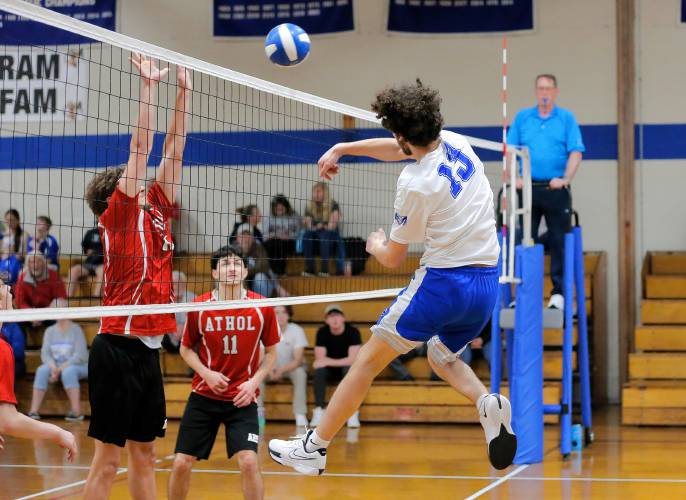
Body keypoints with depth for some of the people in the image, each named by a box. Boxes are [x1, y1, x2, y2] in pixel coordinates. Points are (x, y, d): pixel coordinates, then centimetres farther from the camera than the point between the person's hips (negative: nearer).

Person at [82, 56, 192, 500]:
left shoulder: (156, 212, 14)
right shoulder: (118, 215, -4)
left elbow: (173, 151, 14)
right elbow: (141, 147, -8)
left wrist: (185, 90, 12)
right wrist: (149, 85, -7)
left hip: (148, 351, 8)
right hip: (118, 350, -8)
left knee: (144, 455, 12)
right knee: (108, 459, -5)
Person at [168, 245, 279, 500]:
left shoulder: (262, 308, -6)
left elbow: (271, 352, 6)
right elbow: (186, 348, 7)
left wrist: (254, 381, -9)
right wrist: (206, 373, -10)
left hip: (242, 398, -1)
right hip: (203, 396, 1)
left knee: (248, 461, -16)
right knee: (181, 463, -1)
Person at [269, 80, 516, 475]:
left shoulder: (416, 184, -17)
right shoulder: (456, 143, 3)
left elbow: (393, 258, -3)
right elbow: (399, 150, 24)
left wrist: (375, 245, 19)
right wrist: (341, 148, 28)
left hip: (443, 281, -7)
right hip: (487, 284, 7)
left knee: (369, 359, 6)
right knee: (442, 359, 28)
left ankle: (314, 448, 10)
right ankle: (489, 404, -3)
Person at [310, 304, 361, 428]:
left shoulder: (353, 332, -16)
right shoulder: (322, 332, -10)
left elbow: (353, 360, -25)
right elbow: (319, 359, -17)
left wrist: (328, 361, -27)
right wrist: (343, 361, -25)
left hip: (347, 369, -2)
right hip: (329, 371, 2)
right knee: (319, 370, -31)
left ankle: (352, 412, -35)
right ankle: (319, 411, -32)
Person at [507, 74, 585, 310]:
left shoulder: (567, 118, 5)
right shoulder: (522, 118, 10)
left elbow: (576, 152, -1)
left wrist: (565, 179, -14)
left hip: (556, 189, -2)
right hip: (528, 188, 2)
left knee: (559, 242, 0)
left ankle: (558, 293, 5)